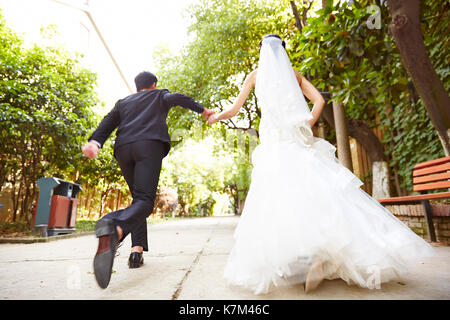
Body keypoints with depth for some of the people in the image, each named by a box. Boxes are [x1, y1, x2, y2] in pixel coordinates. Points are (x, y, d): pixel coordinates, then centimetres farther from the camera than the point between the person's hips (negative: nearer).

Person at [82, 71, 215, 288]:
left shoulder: (123, 102, 32)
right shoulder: (160, 96, 26)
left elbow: (108, 122, 15)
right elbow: (178, 98, 6)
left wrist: (94, 142, 0)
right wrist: (202, 110, 12)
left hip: (123, 149, 4)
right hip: (149, 146, -4)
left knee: (137, 197, 15)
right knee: (144, 200, -14)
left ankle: (137, 249, 1)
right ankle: (115, 228, -47)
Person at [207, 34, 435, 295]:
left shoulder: (255, 75, 15)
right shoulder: (294, 74, 21)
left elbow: (234, 110, 16)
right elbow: (319, 100, 9)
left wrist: (215, 117, 33)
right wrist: (306, 127, 11)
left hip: (273, 142, -3)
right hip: (298, 141, 4)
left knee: (280, 197, -10)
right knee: (319, 190, 0)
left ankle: (307, 253, -27)